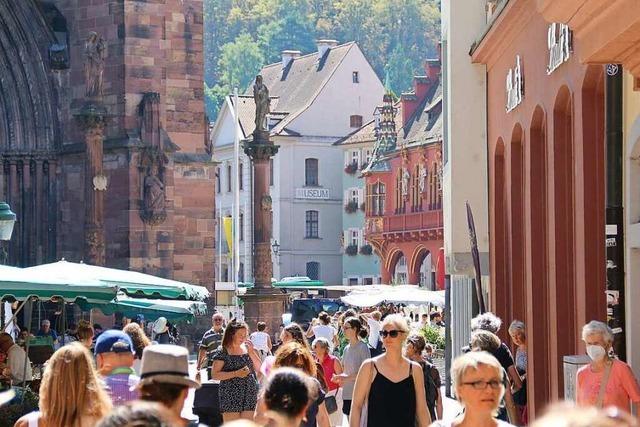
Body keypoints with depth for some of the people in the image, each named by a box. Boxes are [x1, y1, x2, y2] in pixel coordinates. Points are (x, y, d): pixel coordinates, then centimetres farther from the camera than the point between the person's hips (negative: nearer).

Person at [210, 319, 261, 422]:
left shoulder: (248, 348, 10)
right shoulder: (223, 352, -5)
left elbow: (259, 368, 8)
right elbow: (214, 375, -10)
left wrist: (251, 352, -5)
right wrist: (236, 373, -18)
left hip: (250, 396, 5)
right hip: (230, 397, -5)